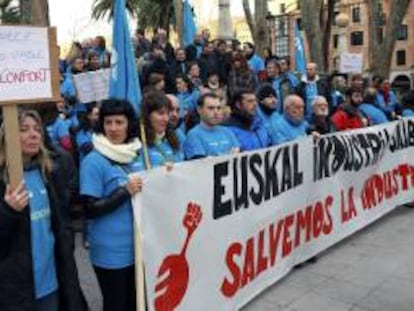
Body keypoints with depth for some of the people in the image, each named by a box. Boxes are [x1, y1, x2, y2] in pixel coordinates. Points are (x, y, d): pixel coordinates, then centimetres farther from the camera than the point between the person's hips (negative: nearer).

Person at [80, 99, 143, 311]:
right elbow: (90, 209, -16)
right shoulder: (93, 161, -12)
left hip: (140, 246, 6)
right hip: (112, 252, -6)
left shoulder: (138, 155, 5)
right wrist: (125, 191, -22)